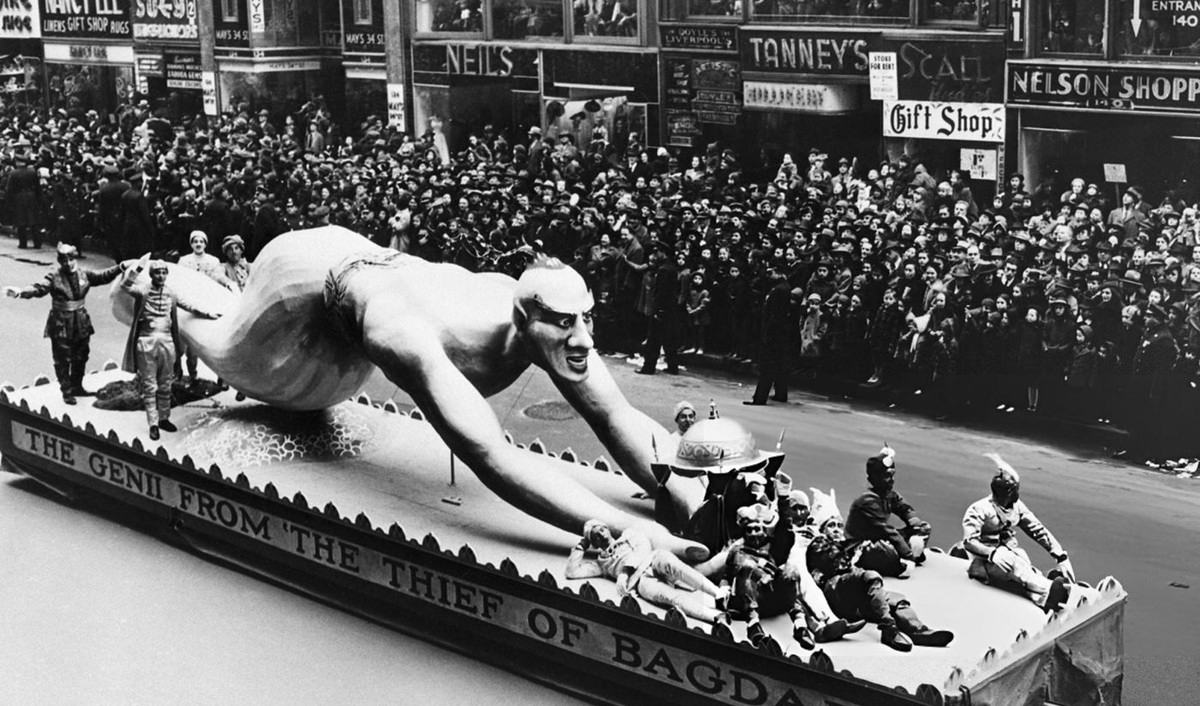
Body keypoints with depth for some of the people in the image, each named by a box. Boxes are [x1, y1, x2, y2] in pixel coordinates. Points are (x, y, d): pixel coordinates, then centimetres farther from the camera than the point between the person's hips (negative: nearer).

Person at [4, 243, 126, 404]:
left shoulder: (84, 274, 3)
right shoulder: (54, 276, -12)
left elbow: (103, 276, 6)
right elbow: (39, 288, -24)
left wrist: (120, 268, -7)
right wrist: (21, 292, -43)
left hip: (81, 323, 5)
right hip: (61, 324, -5)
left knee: (81, 357, 15)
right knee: (62, 359, 0)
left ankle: (77, 386, 33)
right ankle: (67, 392, 12)